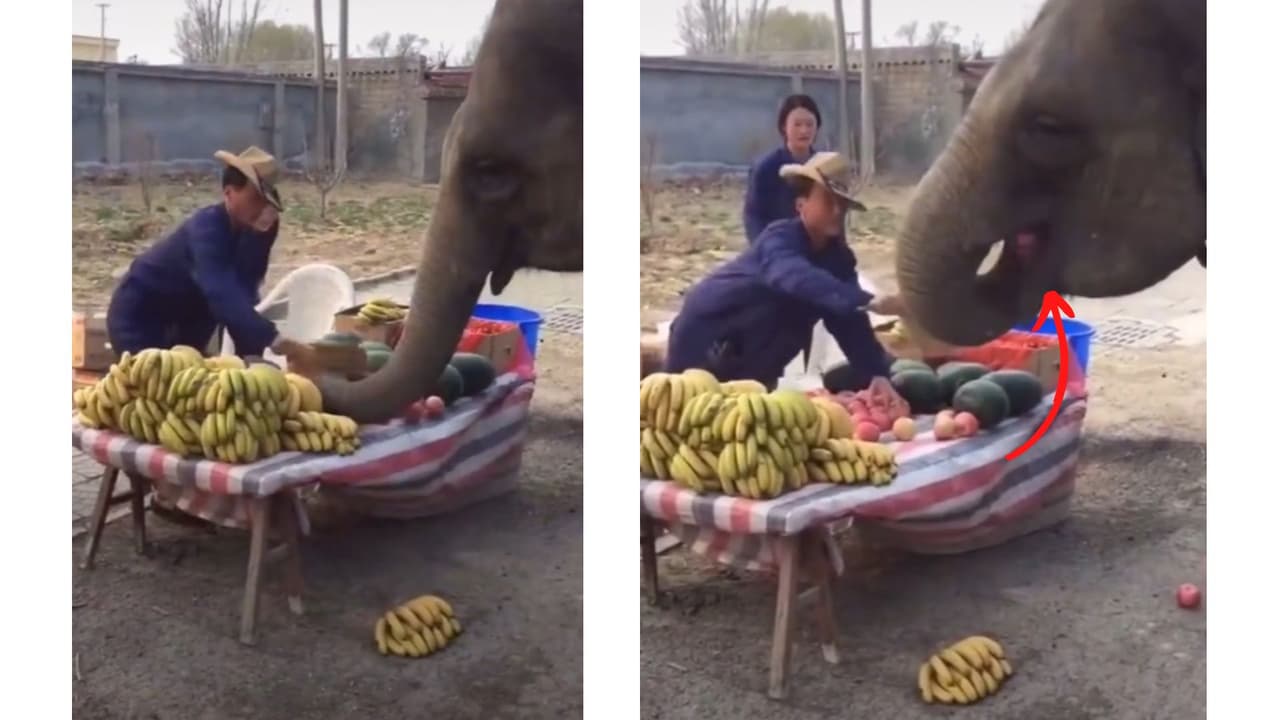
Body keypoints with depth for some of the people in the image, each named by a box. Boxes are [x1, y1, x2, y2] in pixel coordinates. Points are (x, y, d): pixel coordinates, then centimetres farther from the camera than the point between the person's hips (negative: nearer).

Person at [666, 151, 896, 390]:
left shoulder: (837, 257, -9)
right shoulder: (781, 239, -31)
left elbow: (851, 324, -12)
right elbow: (799, 278, -55)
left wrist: (877, 376, -25)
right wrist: (868, 301, -68)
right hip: (705, 331, -7)